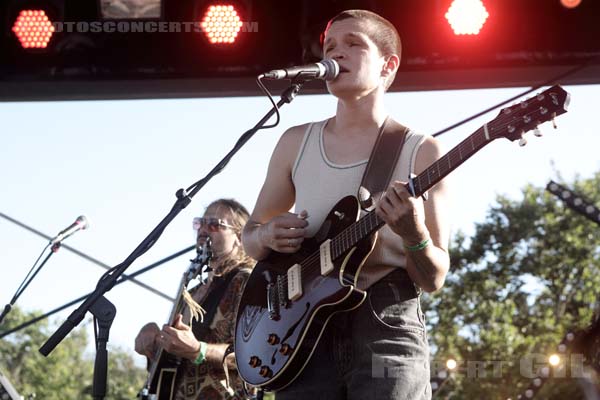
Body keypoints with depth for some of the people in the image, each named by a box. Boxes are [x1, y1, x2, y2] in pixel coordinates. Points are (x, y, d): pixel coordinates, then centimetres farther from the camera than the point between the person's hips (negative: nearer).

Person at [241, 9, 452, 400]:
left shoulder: (422, 152, 2)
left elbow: (433, 279, 0)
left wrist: (415, 236, -21)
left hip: (386, 324, -3)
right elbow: (249, 235, 21)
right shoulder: (296, 143, 12)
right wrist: (267, 236, -2)